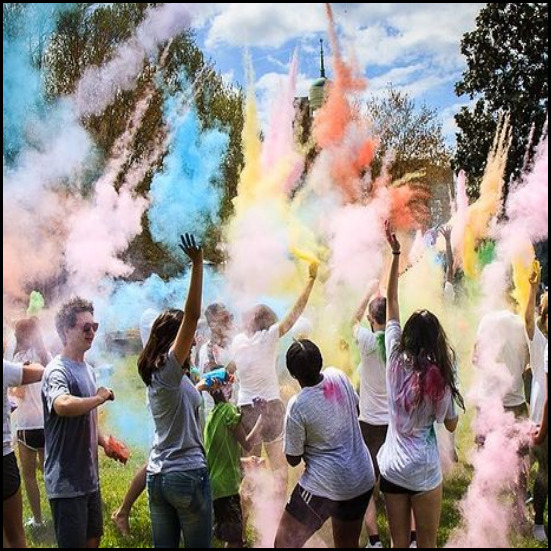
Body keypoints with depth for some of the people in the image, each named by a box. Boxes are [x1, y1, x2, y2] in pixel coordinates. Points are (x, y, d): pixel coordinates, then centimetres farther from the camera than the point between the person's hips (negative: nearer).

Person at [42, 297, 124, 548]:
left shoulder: (88, 369, 11)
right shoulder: (57, 370, -18)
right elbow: (63, 405, -41)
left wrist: (104, 442, 3)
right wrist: (100, 397, -24)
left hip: (89, 476, 9)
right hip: (66, 481, -9)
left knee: (93, 538, 21)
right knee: (73, 543, 2)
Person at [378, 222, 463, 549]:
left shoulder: (395, 360, -5)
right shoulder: (439, 377, -15)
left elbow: (392, 302, 1)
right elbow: (452, 425, -1)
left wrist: (396, 255, 4)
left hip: (391, 467, 4)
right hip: (424, 471, -3)